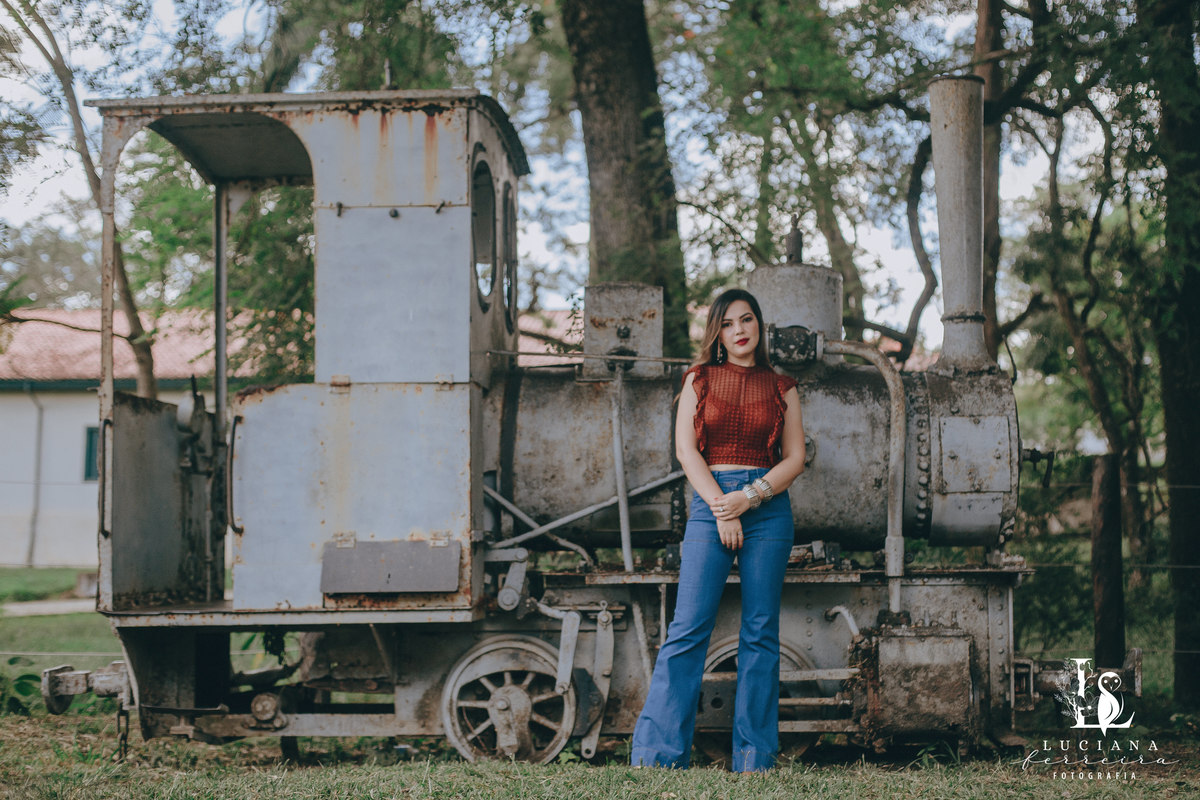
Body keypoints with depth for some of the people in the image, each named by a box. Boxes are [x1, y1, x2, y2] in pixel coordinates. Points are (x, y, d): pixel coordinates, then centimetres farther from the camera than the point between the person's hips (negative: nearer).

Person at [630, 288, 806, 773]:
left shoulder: (782, 388, 13)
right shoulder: (699, 379, 11)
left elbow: (795, 458, 6)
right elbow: (686, 449, 2)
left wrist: (749, 497, -10)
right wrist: (721, 508, -9)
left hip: (768, 505, 1)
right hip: (710, 502, -1)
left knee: (761, 633, 0)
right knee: (689, 627, -9)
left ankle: (754, 757, 3)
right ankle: (657, 751, -9)